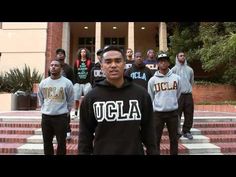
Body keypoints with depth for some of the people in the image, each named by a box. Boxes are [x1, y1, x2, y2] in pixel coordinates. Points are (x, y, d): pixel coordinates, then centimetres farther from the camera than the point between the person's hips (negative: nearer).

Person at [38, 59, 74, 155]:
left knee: (61, 142, 8)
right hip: (46, 116, 4)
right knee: (47, 142, 16)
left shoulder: (67, 83, -8)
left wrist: (65, 112, 4)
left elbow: (70, 100, 2)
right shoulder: (43, 83, 3)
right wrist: (45, 109, 12)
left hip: (61, 117, -3)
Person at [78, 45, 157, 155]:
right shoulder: (91, 97, -6)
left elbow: (149, 131, 3)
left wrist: (152, 152, 2)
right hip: (102, 152, 0)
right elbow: (85, 134, 0)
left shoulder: (141, 94, -3)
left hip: (135, 151, 1)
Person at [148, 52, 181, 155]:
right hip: (158, 113, -1)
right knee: (156, 139, 7)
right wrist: (153, 109, 8)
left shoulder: (176, 78, 1)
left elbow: (178, 94, 13)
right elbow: (150, 98, 6)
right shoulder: (152, 80, -3)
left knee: (174, 139, 13)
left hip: (173, 112, 2)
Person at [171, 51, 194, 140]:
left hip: (188, 94, 4)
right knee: (177, 114, -3)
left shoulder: (190, 69, 13)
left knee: (189, 114, 7)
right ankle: (177, 131, 7)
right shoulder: (174, 69, -1)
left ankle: (186, 131, 18)